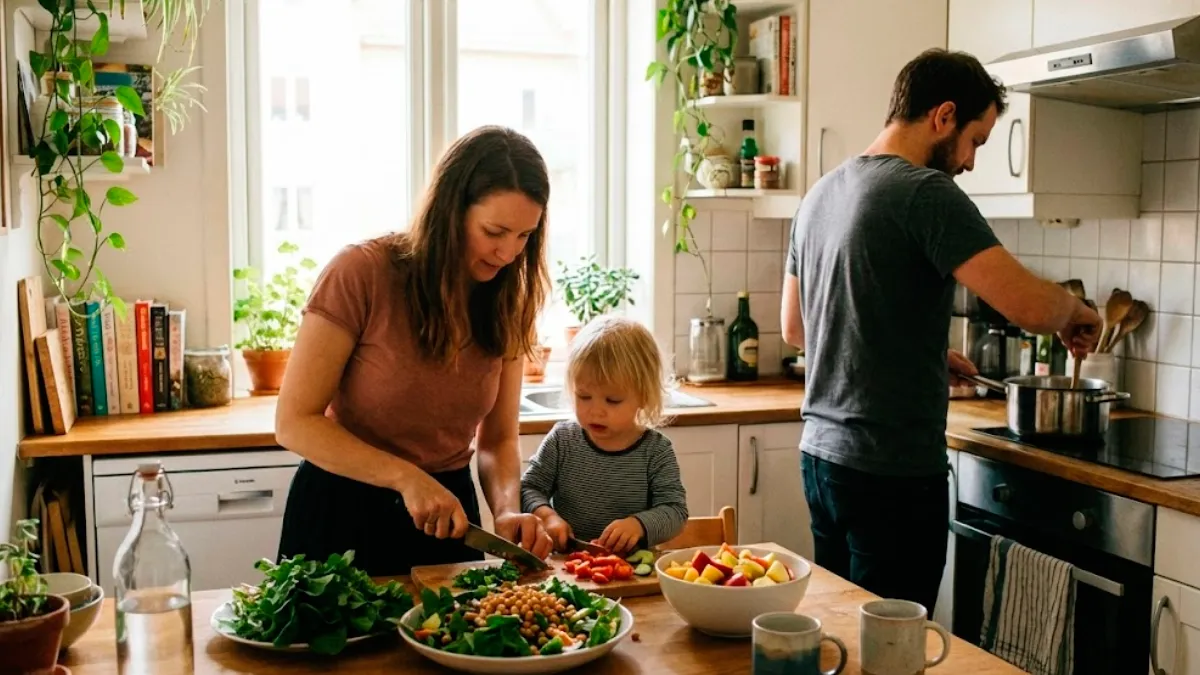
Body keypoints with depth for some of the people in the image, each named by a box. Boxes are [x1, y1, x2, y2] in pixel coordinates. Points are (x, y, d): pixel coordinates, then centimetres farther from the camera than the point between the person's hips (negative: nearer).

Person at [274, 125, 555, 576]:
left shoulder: (507, 303, -5)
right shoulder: (362, 273, -19)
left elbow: (497, 440, 1)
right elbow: (295, 424, -18)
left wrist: (507, 511, -18)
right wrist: (406, 478, -27)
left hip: (449, 514, 4)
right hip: (345, 513, -3)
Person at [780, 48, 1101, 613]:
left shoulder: (821, 194, 11)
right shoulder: (924, 191, -14)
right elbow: (1028, 306, -23)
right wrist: (1075, 310, 0)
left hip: (821, 454, 9)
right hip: (894, 468, -8)